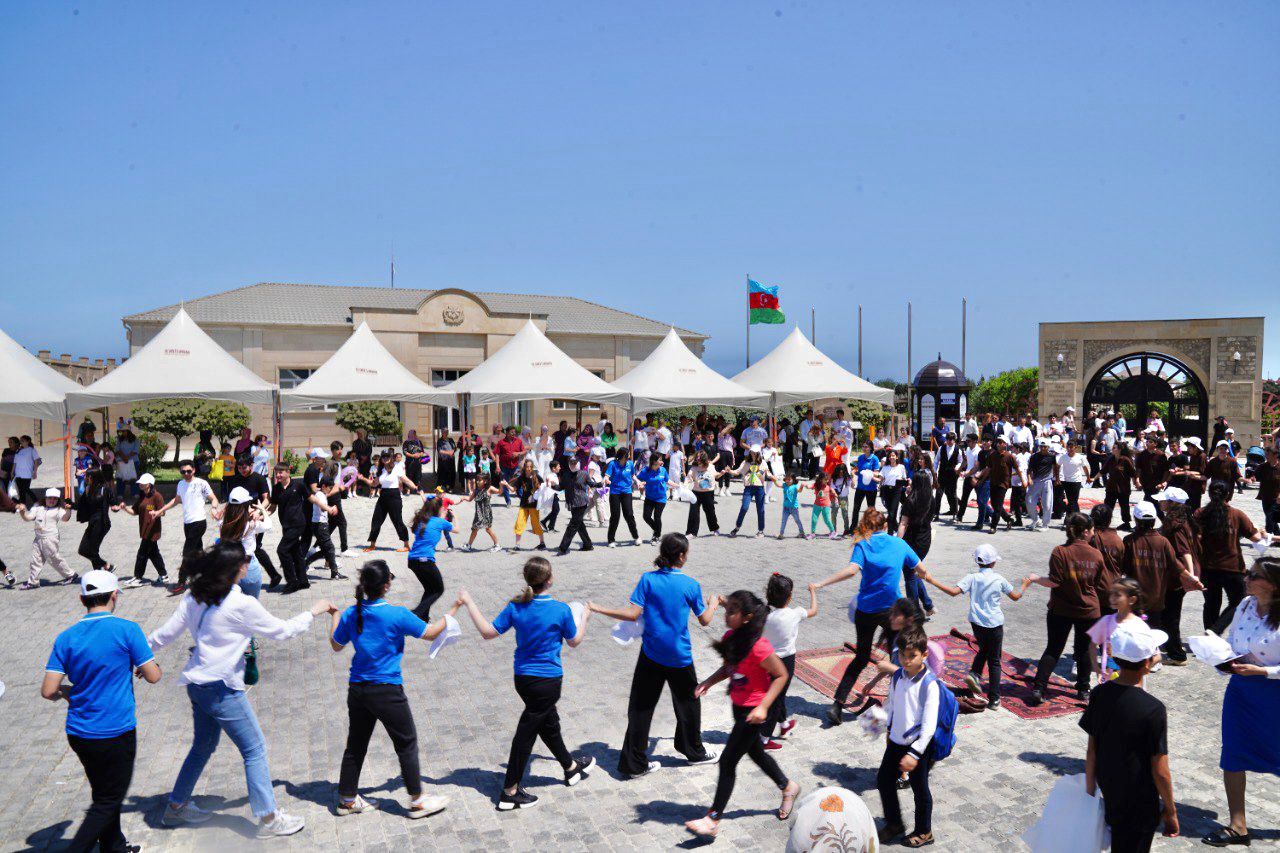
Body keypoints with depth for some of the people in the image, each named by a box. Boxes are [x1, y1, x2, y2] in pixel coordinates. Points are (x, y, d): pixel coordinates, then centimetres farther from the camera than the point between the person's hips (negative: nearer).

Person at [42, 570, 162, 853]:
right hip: (116, 733, -5)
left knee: (104, 794, 23)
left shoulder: (66, 638, -1)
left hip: (78, 732, 6)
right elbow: (153, 676, -10)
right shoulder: (127, 629, -13)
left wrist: (67, 690, 17)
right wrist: (140, 667, 12)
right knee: (108, 801, 7)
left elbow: (48, 691, -5)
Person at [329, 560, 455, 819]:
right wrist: (453, 610, 7)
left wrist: (335, 617, 28)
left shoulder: (351, 613, -1)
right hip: (387, 691, -6)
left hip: (357, 689, 6)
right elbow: (431, 633, -6)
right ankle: (417, 801, 15)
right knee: (407, 743, 7)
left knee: (356, 744, 18)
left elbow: (336, 645, 14)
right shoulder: (397, 614, -16)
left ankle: (347, 799, 29)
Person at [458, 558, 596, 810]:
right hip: (547, 681, -5)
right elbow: (574, 642, -2)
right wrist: (584, 619, 16)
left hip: (522, 677, 5)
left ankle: (571, 767, 43)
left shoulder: (516, 607, -7)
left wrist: (469, 603, 5)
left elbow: (488, 632, -3)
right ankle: (510, 792, 11)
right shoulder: (561, 610, -16)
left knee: (549, 723, 22)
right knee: (526, 732, 2)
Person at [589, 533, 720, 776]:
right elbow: (705, 620, 3)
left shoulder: (648, 579, -8)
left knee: (640, 707, 8)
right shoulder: (691, 585, -8)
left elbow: (633, 614, -13)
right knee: (687, 703, 20)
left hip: (650, 656, 1)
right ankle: (694, 751, 38)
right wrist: (713, 603, 24)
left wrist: (598, 609, -4)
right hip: (679, 656, -1)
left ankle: (633, 763, 11)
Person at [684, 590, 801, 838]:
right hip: (738, 706, 8)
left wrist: (763, 707, -24)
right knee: (755, 752, 25)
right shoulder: (730, 637, -5)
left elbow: (781, 675, -19)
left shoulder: (758, 647, -28)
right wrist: (708, 683, -4)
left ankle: (713, 820, 10)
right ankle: (788, 787, 50)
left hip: (753, 712, -8)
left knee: (728, 761, -2)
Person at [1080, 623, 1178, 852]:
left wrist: (1090, 793, 12)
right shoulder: (1153, 710, -22)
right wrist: (1170, 811, -2)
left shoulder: (1100, 694, -7)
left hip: (1108, 796, 5)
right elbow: (1160, 772, -16)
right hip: (1139, 807, -5)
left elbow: (1091, 752, 0)